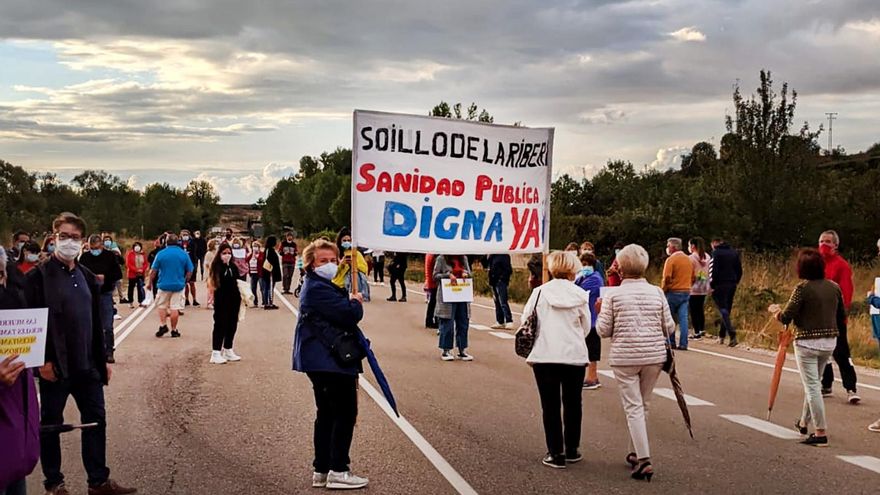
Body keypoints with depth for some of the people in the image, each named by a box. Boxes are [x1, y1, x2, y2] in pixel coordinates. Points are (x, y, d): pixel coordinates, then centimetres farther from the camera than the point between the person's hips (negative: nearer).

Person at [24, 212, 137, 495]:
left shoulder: (87, 277, 11)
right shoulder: (39, 276, -7)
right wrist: (41, 361, -16)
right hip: (54, 365, -5)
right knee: (50, 424, 7)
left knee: (96, 420, 8)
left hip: (87, 364, 6)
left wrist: (103, 359, 13)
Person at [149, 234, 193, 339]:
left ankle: (163, 325, 6)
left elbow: (153, 271, -3)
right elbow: (190, 271, 1)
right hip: (178, 285, 0)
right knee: (175, 307, 3)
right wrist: (184, 281, 16)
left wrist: (150, 283, 9)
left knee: (162, 306, 16)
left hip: (164, 284, 0)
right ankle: (174, 330, 8)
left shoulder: (161, 254, -4)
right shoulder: (184, 254, -1)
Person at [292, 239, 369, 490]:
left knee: (327, 414, 15)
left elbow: (341, 317, 18)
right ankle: (338, 471, 1)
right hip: (330, 361, -11)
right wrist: (356, 302, -3)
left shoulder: (324, 286, 17)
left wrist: (352, 303, -2)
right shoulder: (318, 288, -18)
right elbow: (350, 315, -23)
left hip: (322, 361, 11)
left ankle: (322, 470, 21)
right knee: (345, 412, -4)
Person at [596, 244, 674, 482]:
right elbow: (669, 328, 4)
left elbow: (604, 331, -3)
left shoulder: (613, 295, -6)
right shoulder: (656, 292, 2)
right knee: (643, 406, 17)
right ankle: (636, 452, 30)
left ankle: (643, 460, -10)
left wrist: (600, 312, 14)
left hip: (624, 357, -3)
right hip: (654, 356, 3)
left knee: (633, 407, -1)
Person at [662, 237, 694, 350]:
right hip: (686, 292, 6)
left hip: (673, 292, -6)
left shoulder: (671, 259, -11)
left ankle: (671, 342, 6)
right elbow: (693, 277, 15)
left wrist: (663, 290, -3)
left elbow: (667, 278, -16)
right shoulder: (688, 259, 11)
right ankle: (683, 344, -1)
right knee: (683, 318, 2)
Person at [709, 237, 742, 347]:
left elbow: (714, 271, -13)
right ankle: (721, 336, 20)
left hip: (720, 285, -6)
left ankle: (732, 335, -22)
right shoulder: (734, 253, 14)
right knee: (727, 311, 14)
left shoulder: (716, 253, -6)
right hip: (732, 285, 6)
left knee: (723, 311, -8)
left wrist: (712, 285, -7)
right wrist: (735, 282, 17)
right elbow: (740, 270, 13)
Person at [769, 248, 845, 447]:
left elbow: (786, 318, -15)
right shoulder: (834, 287, 3)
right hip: (829, 342, 6)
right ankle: (804, 422, 37)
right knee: (814, 383, 22)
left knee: (812, 387, -1)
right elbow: (842, 317, 10)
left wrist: (776, 310, 5)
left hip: (807, 343, -6)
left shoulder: (802, 288, -15)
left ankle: (821, 433, -1)